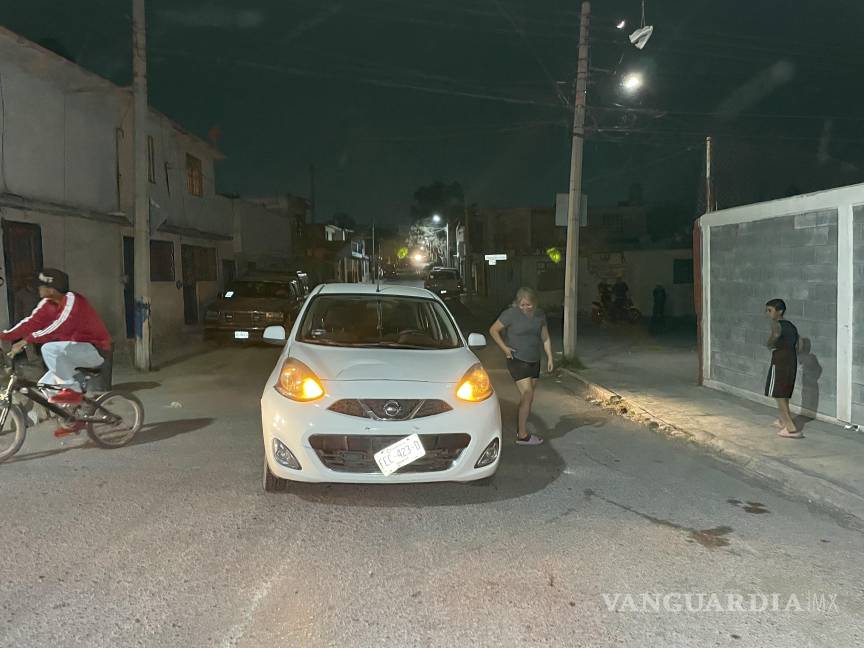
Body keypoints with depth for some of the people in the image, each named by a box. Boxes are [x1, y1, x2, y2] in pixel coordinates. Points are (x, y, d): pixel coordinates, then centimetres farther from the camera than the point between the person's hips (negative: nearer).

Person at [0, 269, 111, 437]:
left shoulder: (72, 300, -21)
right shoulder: (48, 304, 5)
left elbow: (58, 327, -30)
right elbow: (32, 322, -3)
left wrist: (26, 341, -32)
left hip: (94, 349, -9)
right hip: (77, 350, 9)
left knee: (50, 349, -30)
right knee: (44, 386, 7)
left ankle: (72, 390, -16)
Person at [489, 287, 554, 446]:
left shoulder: (540, 315, 5)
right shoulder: (511, 314, -12)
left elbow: (545, 338, 13)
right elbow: (493, 330, -5)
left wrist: (550, 358, 6)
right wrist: (504, 347, -11)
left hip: (534, 361, 6)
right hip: (518, 360, -6)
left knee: (528, 397, 10)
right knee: (527, 394, -14)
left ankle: (521, 429, 24)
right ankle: (523, 435, -8)